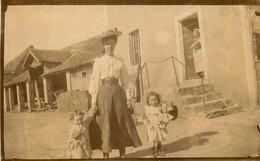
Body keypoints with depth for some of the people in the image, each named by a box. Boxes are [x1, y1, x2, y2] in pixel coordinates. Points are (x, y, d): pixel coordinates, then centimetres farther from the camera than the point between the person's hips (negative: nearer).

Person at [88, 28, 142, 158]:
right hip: (104, 92, -2)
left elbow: (125, 82, 10)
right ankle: (106, 154, 9)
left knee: (121, 122, 3)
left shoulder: (120, 62, 12)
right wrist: (94, 101, -5)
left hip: (118, 92, 2)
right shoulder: (99, 62, 6)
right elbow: (95, 82, 1)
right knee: (106, 123, -1)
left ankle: (122, 153, 15)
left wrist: (128, 97, 1)